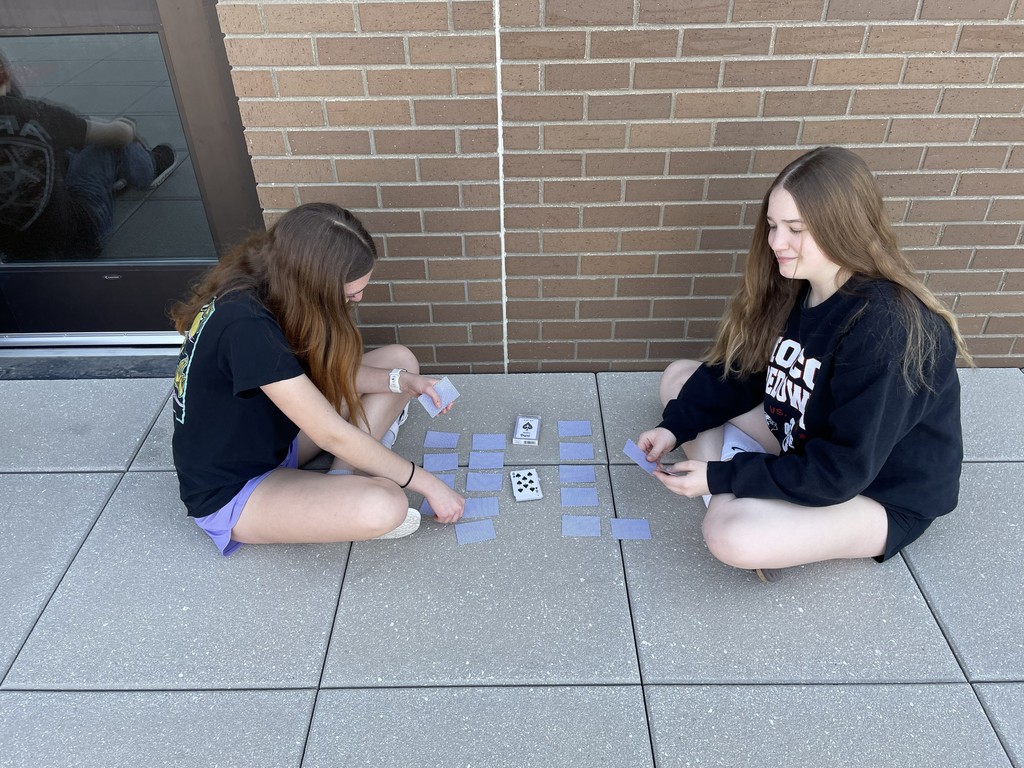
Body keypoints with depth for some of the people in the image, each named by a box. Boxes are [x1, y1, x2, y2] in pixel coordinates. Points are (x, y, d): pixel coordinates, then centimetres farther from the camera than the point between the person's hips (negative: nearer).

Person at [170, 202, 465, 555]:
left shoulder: (265, 285, -8)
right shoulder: (245, 327, -33)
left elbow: (326, 370, 5)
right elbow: (333, 435, -28)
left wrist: (401, 380, -11)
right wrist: (429, 485, -18)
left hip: (275, 439, 9)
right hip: (230, 492, -9)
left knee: (399, 359, 2)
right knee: (384, 507, -36)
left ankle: (340, 482, -8)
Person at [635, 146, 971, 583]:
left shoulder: (887, 328, -31)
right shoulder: (791, 289, -7)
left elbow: (844, 469, -30)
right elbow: (740, 373, 2)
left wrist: (721, 477, -28)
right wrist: (675, 426, -12)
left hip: (879, 493, -8)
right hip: (802, 439, 9)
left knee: (732, 536, -35)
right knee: (678, 378, 3)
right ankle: (733, 499, -10)